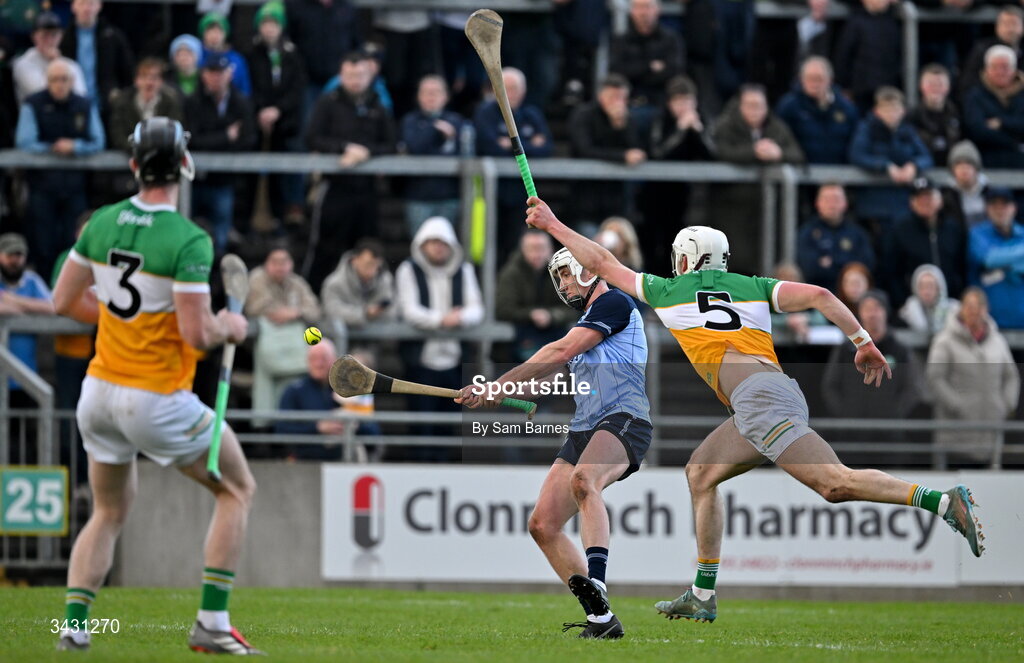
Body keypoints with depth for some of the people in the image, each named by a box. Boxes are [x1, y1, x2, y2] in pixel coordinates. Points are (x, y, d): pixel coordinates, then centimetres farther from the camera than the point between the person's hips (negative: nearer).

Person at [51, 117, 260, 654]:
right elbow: (197, 334, -22)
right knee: (238, 490, 13)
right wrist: (230, 328, -1)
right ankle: (211, 624, 6)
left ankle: (74, 624, 8)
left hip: (99, 389, 6)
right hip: (158, 402, -6)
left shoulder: (102, 223, 0)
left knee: (109, 513, 23)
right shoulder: (189, 240, -19)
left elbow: (65, 300, 8)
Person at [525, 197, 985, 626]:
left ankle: (944, 501, -35)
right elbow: (818, 296, 13)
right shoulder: (752, 288, 26)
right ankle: (702, 597, 20)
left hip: (756, 394, -7)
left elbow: (599, 264, 28)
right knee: (700, 473, 20)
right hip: (782, 392, 7)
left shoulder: (667, 291, 17)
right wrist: (863, 342, 15)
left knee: (834, 483, -19)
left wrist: (552, 225, 40)